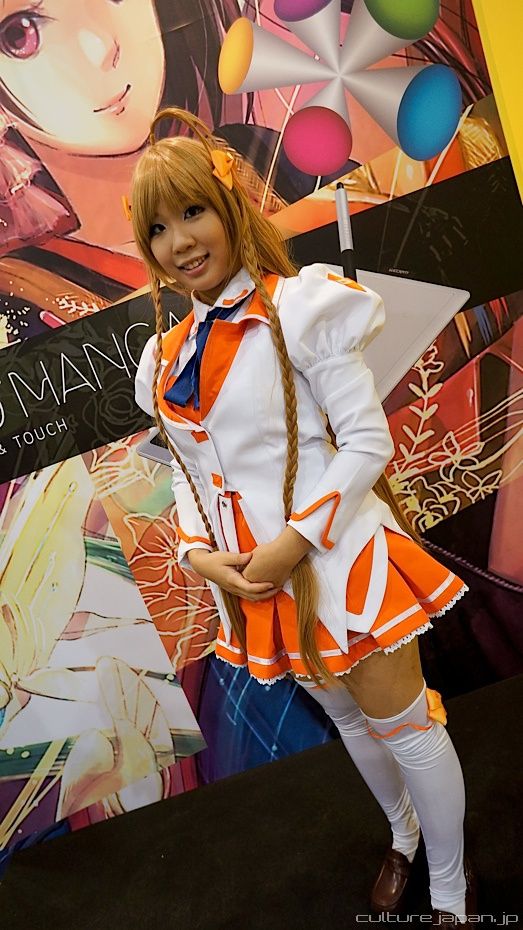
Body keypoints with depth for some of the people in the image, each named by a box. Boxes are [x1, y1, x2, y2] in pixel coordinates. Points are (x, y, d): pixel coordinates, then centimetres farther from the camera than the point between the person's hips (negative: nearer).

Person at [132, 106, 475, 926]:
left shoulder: (297, 309, -13)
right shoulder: (167, 360, 5)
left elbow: (368, 442, -15)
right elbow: (189, 472, 11)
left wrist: (296, 539, -21)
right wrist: (197, 552, -5)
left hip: (336, 558, -6)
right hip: (257, 577, 6)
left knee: (400, 723, 10)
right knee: (346, 718, 24)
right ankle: (404, 836, 53)